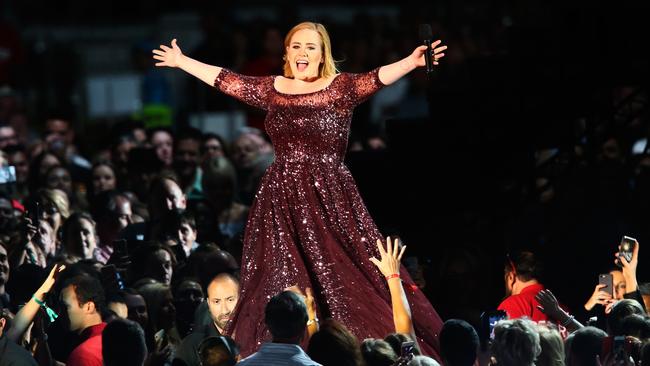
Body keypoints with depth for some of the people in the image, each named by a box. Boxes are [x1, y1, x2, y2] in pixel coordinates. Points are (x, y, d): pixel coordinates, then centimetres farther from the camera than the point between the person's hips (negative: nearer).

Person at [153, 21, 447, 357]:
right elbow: (224, 80, 21)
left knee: (345, 281, -9)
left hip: (328, 200, -4)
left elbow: (379, 77, -17)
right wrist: (182, 62, 28)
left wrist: (413, 61, -34)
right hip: (280, 202, 4)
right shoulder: (271, 89, 12)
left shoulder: (341, 87, -2)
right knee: (278, 285, 2)